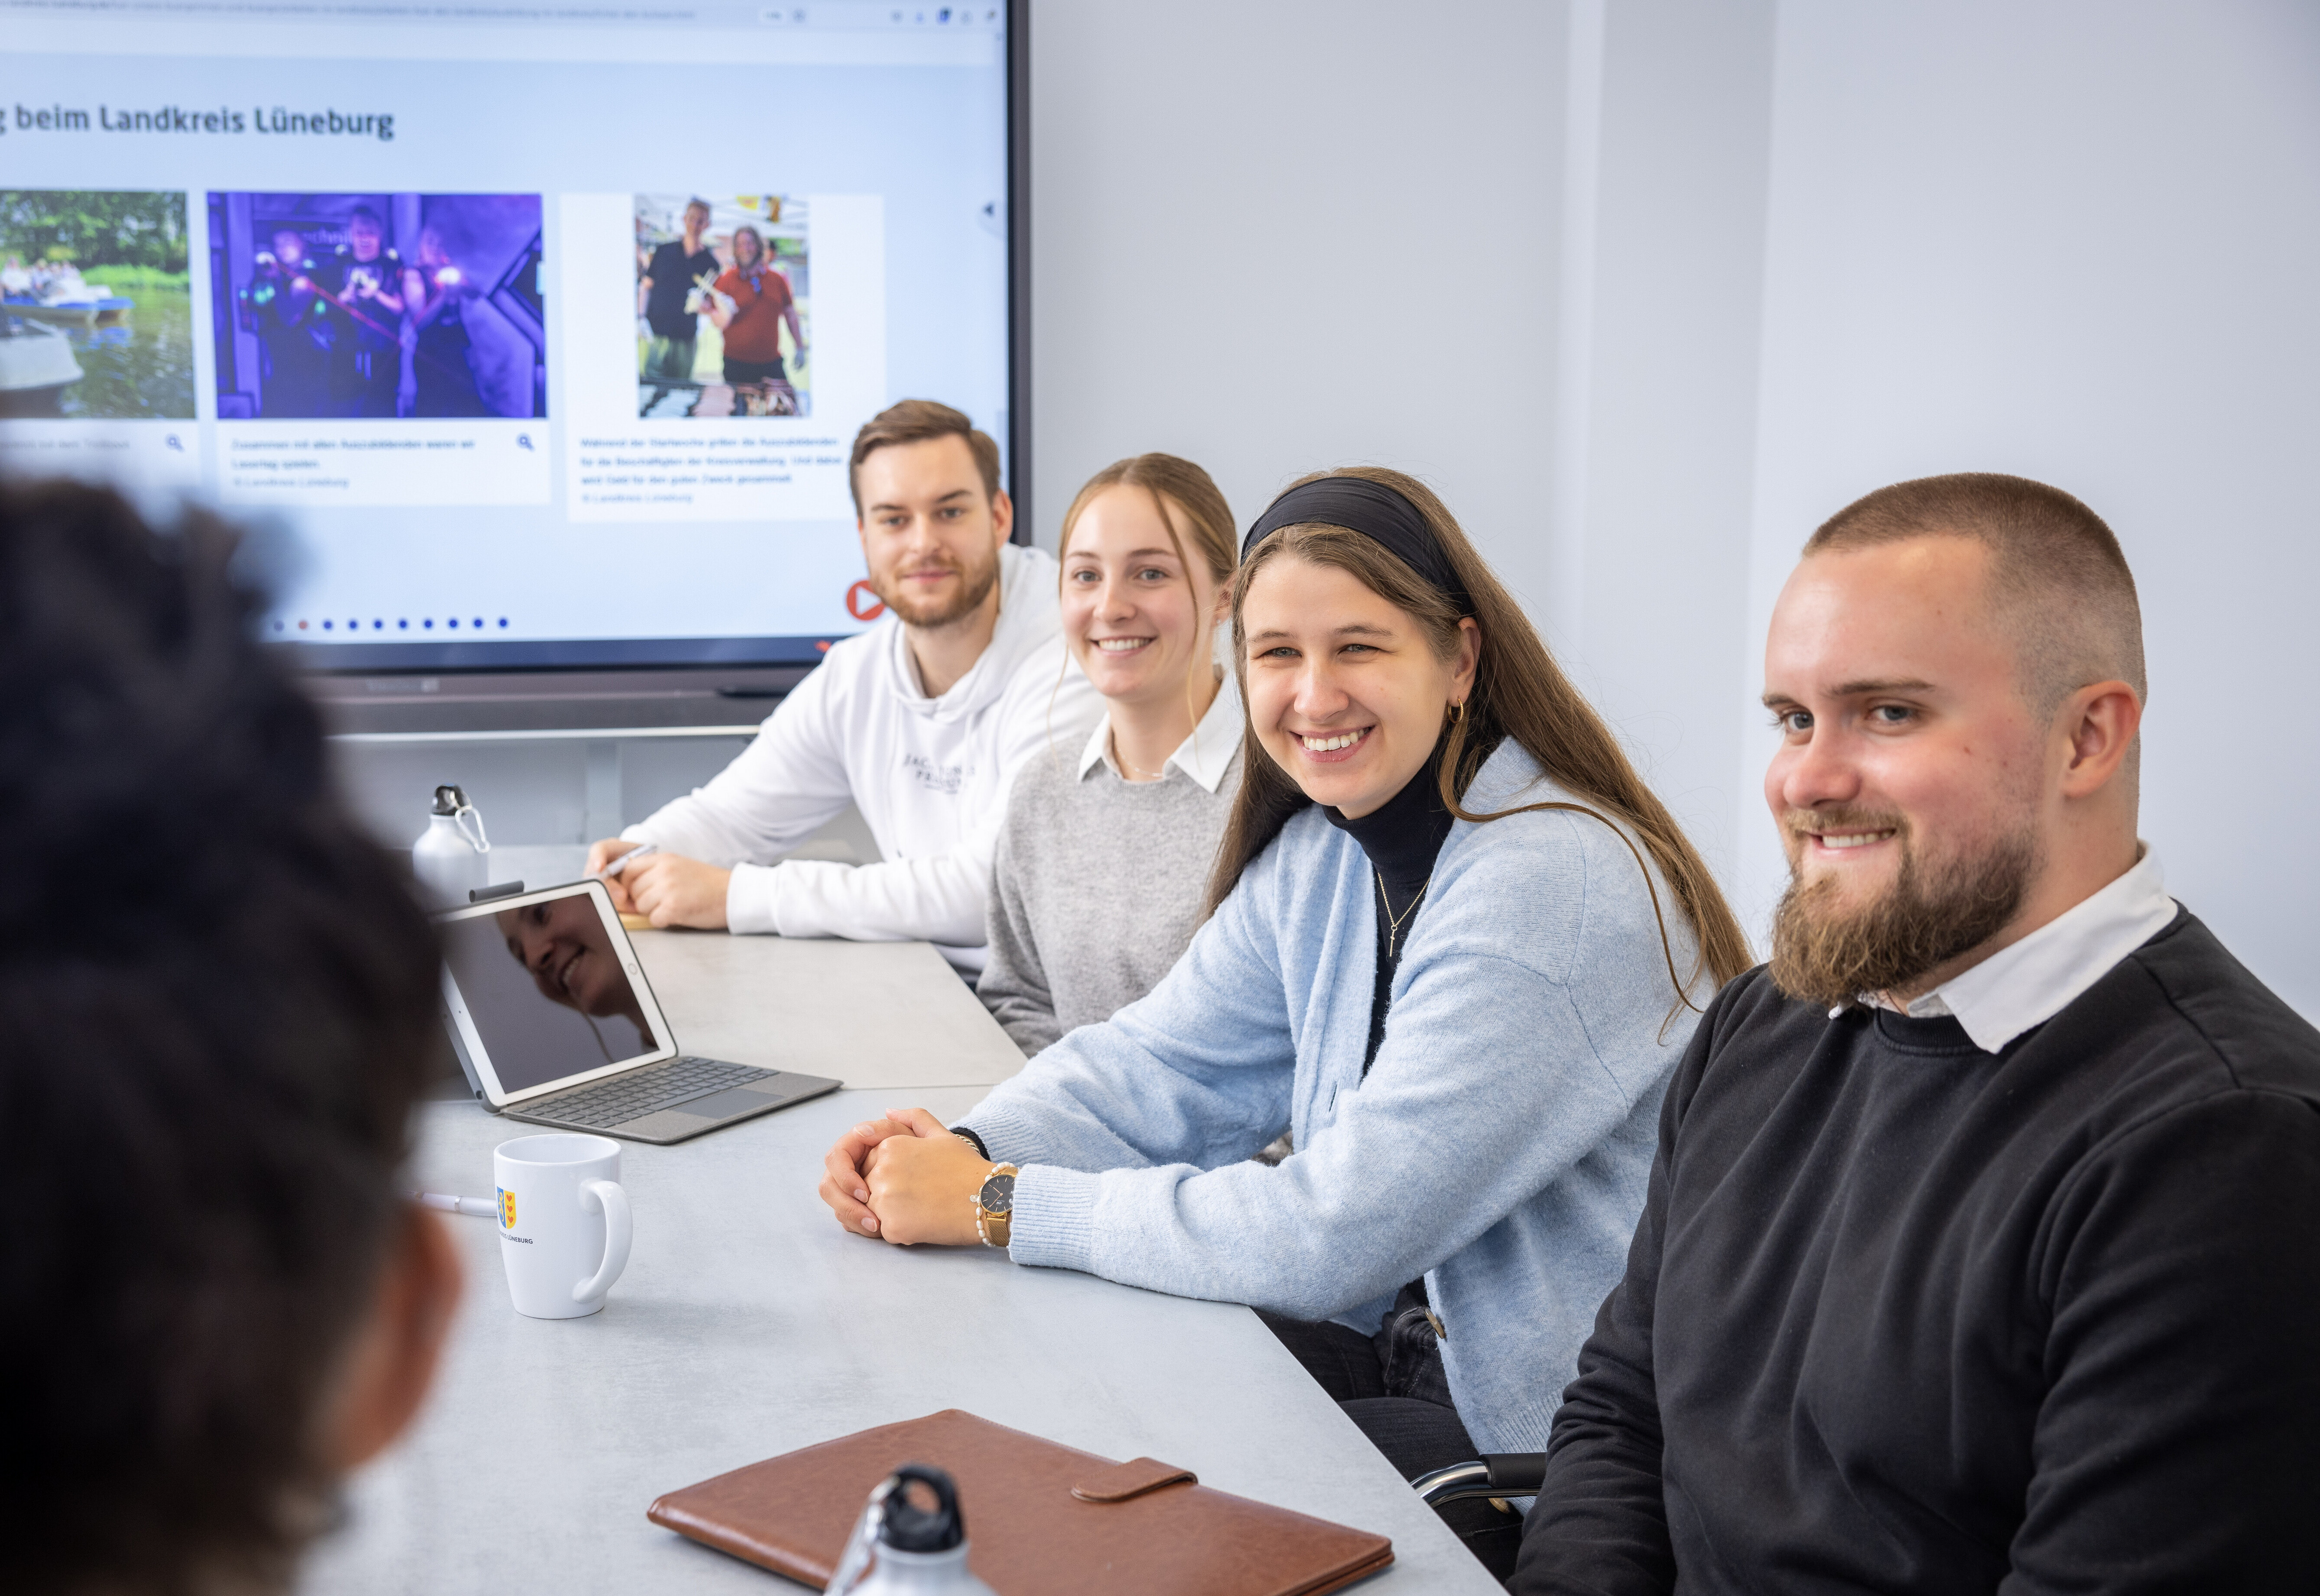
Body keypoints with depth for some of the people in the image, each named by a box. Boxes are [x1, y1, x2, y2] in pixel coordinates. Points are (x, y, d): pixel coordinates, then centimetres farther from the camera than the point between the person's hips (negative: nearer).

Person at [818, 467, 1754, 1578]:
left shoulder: (1554, 885, -25)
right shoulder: (1317, 852, 3)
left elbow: (1338, 1232, -27)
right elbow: (1161, 1063, 8)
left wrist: (999, 1205, -22)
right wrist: (963, 1150, -12)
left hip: (1533, 1439, -7)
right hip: (1392, 1342, 7)